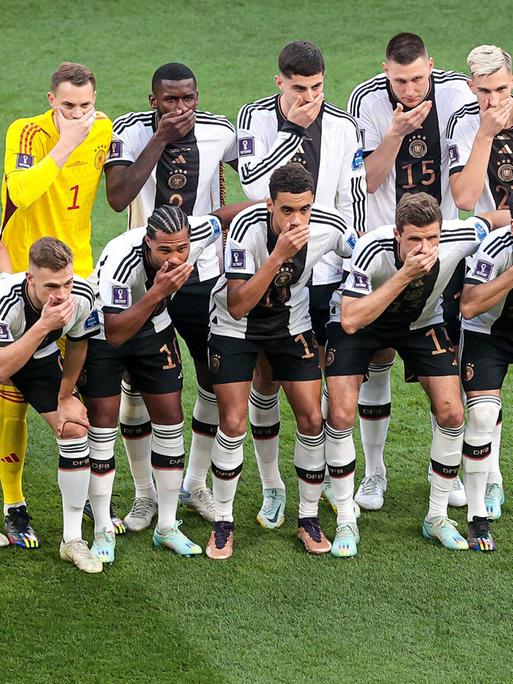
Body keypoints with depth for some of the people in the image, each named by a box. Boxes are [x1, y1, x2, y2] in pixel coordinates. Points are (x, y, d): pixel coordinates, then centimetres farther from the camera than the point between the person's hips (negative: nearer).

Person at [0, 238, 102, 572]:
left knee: (75, 427, -7)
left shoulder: (82, 296, -28)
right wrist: (44, 325, -52)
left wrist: (65, 397, 1)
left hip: (40, 359, 3)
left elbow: (77, 345, -7)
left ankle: (73, 540, 2)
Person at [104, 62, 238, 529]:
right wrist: (161, 139, -27)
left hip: (204, 276, 2)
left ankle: (196, 483, 26)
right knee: (134, 386, 0)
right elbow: (118, 198, -28)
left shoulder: (220, 133, -6)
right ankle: (145, 494, 17)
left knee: (217, 382, 6)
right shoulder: (131, 131, -12)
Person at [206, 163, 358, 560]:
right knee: (233, 425, -8)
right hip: (236, 326, -3)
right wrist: (278, 255, -43)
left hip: (292, 324, 3)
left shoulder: (329, 226, -22)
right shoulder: (248, 227, -32)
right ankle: (223, 523, 10)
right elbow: (237, 306, -35)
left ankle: (309, 519, 14)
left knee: (312, 420, -4)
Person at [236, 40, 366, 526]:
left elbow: (353, 200, 4)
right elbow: (254, 186, -20)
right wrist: (291, 127, -22)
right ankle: (272, 487, 16)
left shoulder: (343, 127, -2)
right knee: (264, 378, 2)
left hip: (326, 271, 2)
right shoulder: (255, 118, -7)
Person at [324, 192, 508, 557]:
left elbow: (496, 218, -7)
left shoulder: (458, 238, -30)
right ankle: (346, 522, 0)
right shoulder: (372, 249, -39)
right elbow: (351, 321, -45)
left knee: (451, 414, -7)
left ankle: (438, 517, 10)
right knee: (341, 416, -15)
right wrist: (405, 275, -49)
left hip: (421, 322, 3)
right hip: (359, 319, -3)